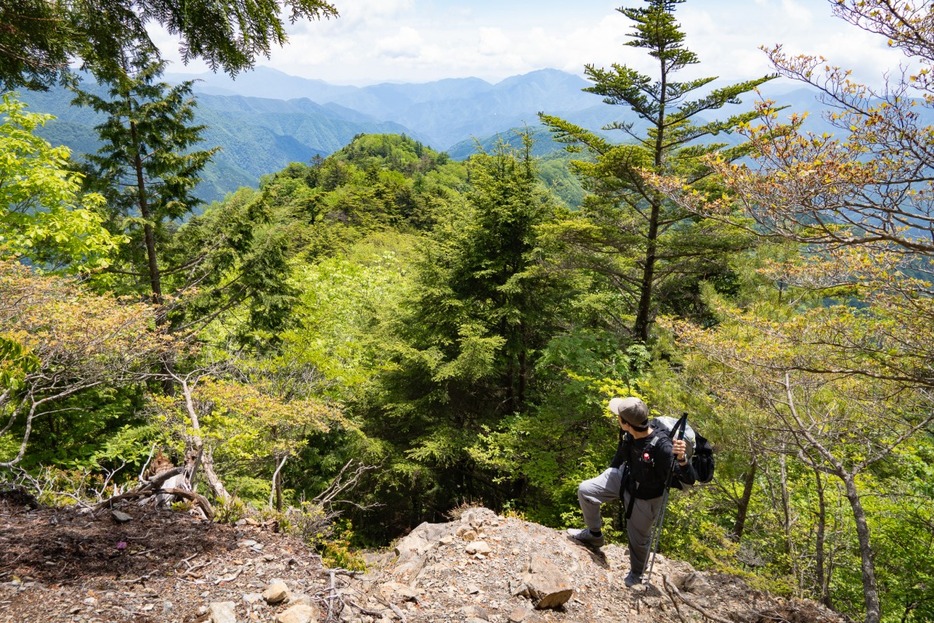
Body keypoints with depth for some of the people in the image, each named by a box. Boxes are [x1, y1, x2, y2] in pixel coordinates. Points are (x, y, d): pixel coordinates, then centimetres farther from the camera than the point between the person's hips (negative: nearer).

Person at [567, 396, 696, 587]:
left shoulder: (662, 446, -40)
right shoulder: (628, 434, -21)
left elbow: (689, 479, -37)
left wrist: (682, 459, -59)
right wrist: (609, 473, 20)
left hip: (645, 498, -5)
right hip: (623, 478, 5)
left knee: (638, 538, 15)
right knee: (585, 490, -1)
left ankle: (636, 573, 48)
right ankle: (594, 534, 25)